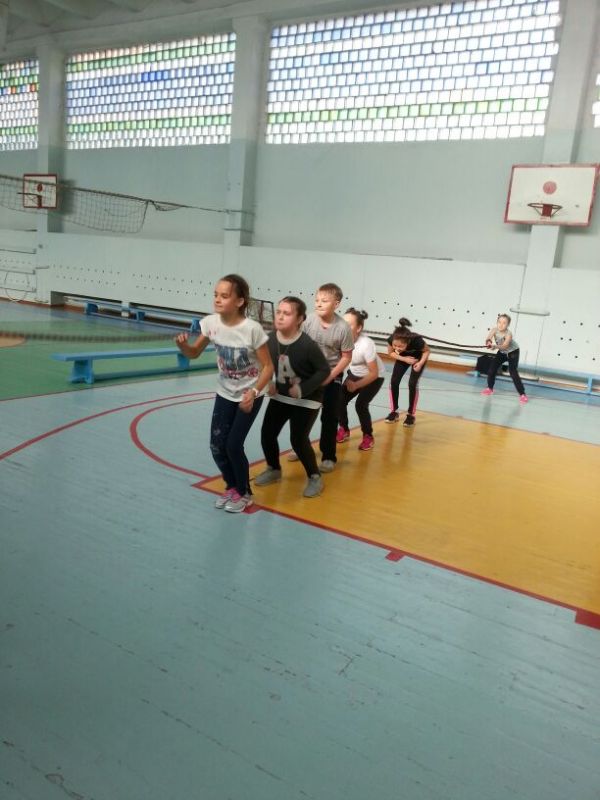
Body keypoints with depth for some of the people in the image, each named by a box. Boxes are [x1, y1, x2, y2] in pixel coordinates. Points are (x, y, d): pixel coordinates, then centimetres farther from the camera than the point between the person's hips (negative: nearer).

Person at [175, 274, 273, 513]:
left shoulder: (252, 329, -26)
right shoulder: (210, 323, -12)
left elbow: (268, 366, -18)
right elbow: (194, 353, 0)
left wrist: (253, 392, -30)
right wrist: (183, 345, -22)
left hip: (249, 395, -4)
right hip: (225, 393, 5)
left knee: (233, 445, -7)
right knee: (217, 445, 2)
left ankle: (244, 493, 18)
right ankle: (232, 486, 29)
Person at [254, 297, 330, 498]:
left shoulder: (308, 345, -27)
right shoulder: (270, 339, -13)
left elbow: (324, 370, -18)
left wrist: (303, 389, -21)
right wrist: (268, 383, -6)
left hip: (306, 399, -5)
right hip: (280, 396, 5)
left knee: (298, 439, -8)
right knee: (267, 433, 6)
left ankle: (314, 477, 16)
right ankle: (274, 469, 32)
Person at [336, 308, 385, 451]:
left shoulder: (366, 344, -34)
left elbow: (374, 373, -26)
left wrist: (356, 385, -29)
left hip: (374, 378, -5)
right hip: (354, 374, 5)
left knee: (361, 404, -18)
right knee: (340, 400, -8)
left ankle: (368, 437, 5)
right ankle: (344, 430, 17)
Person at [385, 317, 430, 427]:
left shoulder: (416, 340, -42)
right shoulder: (391, 339, -36)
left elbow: (427, 351, -19)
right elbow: (391, 353, -13)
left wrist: (420, 363, -33)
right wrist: (404, 359, -26)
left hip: (418, 357, -3)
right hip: (403, 356, 3)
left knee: (412, 384, -13)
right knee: (394, 381, -8)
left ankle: (411, 415, 2)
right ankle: (394, 412, 8)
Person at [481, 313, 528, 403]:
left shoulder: (508, 334, -35)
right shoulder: (494, 330, -22)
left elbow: (504, 346, -47)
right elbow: (488, 339, -33)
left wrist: (494, 345, -65)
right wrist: (488, 343, -57)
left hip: (512, 352, -5)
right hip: (502, 352, 6)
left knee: (513, 372, -17)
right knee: (491, 369, 2)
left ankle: (522, 394, -13)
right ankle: (490, 388, 25)